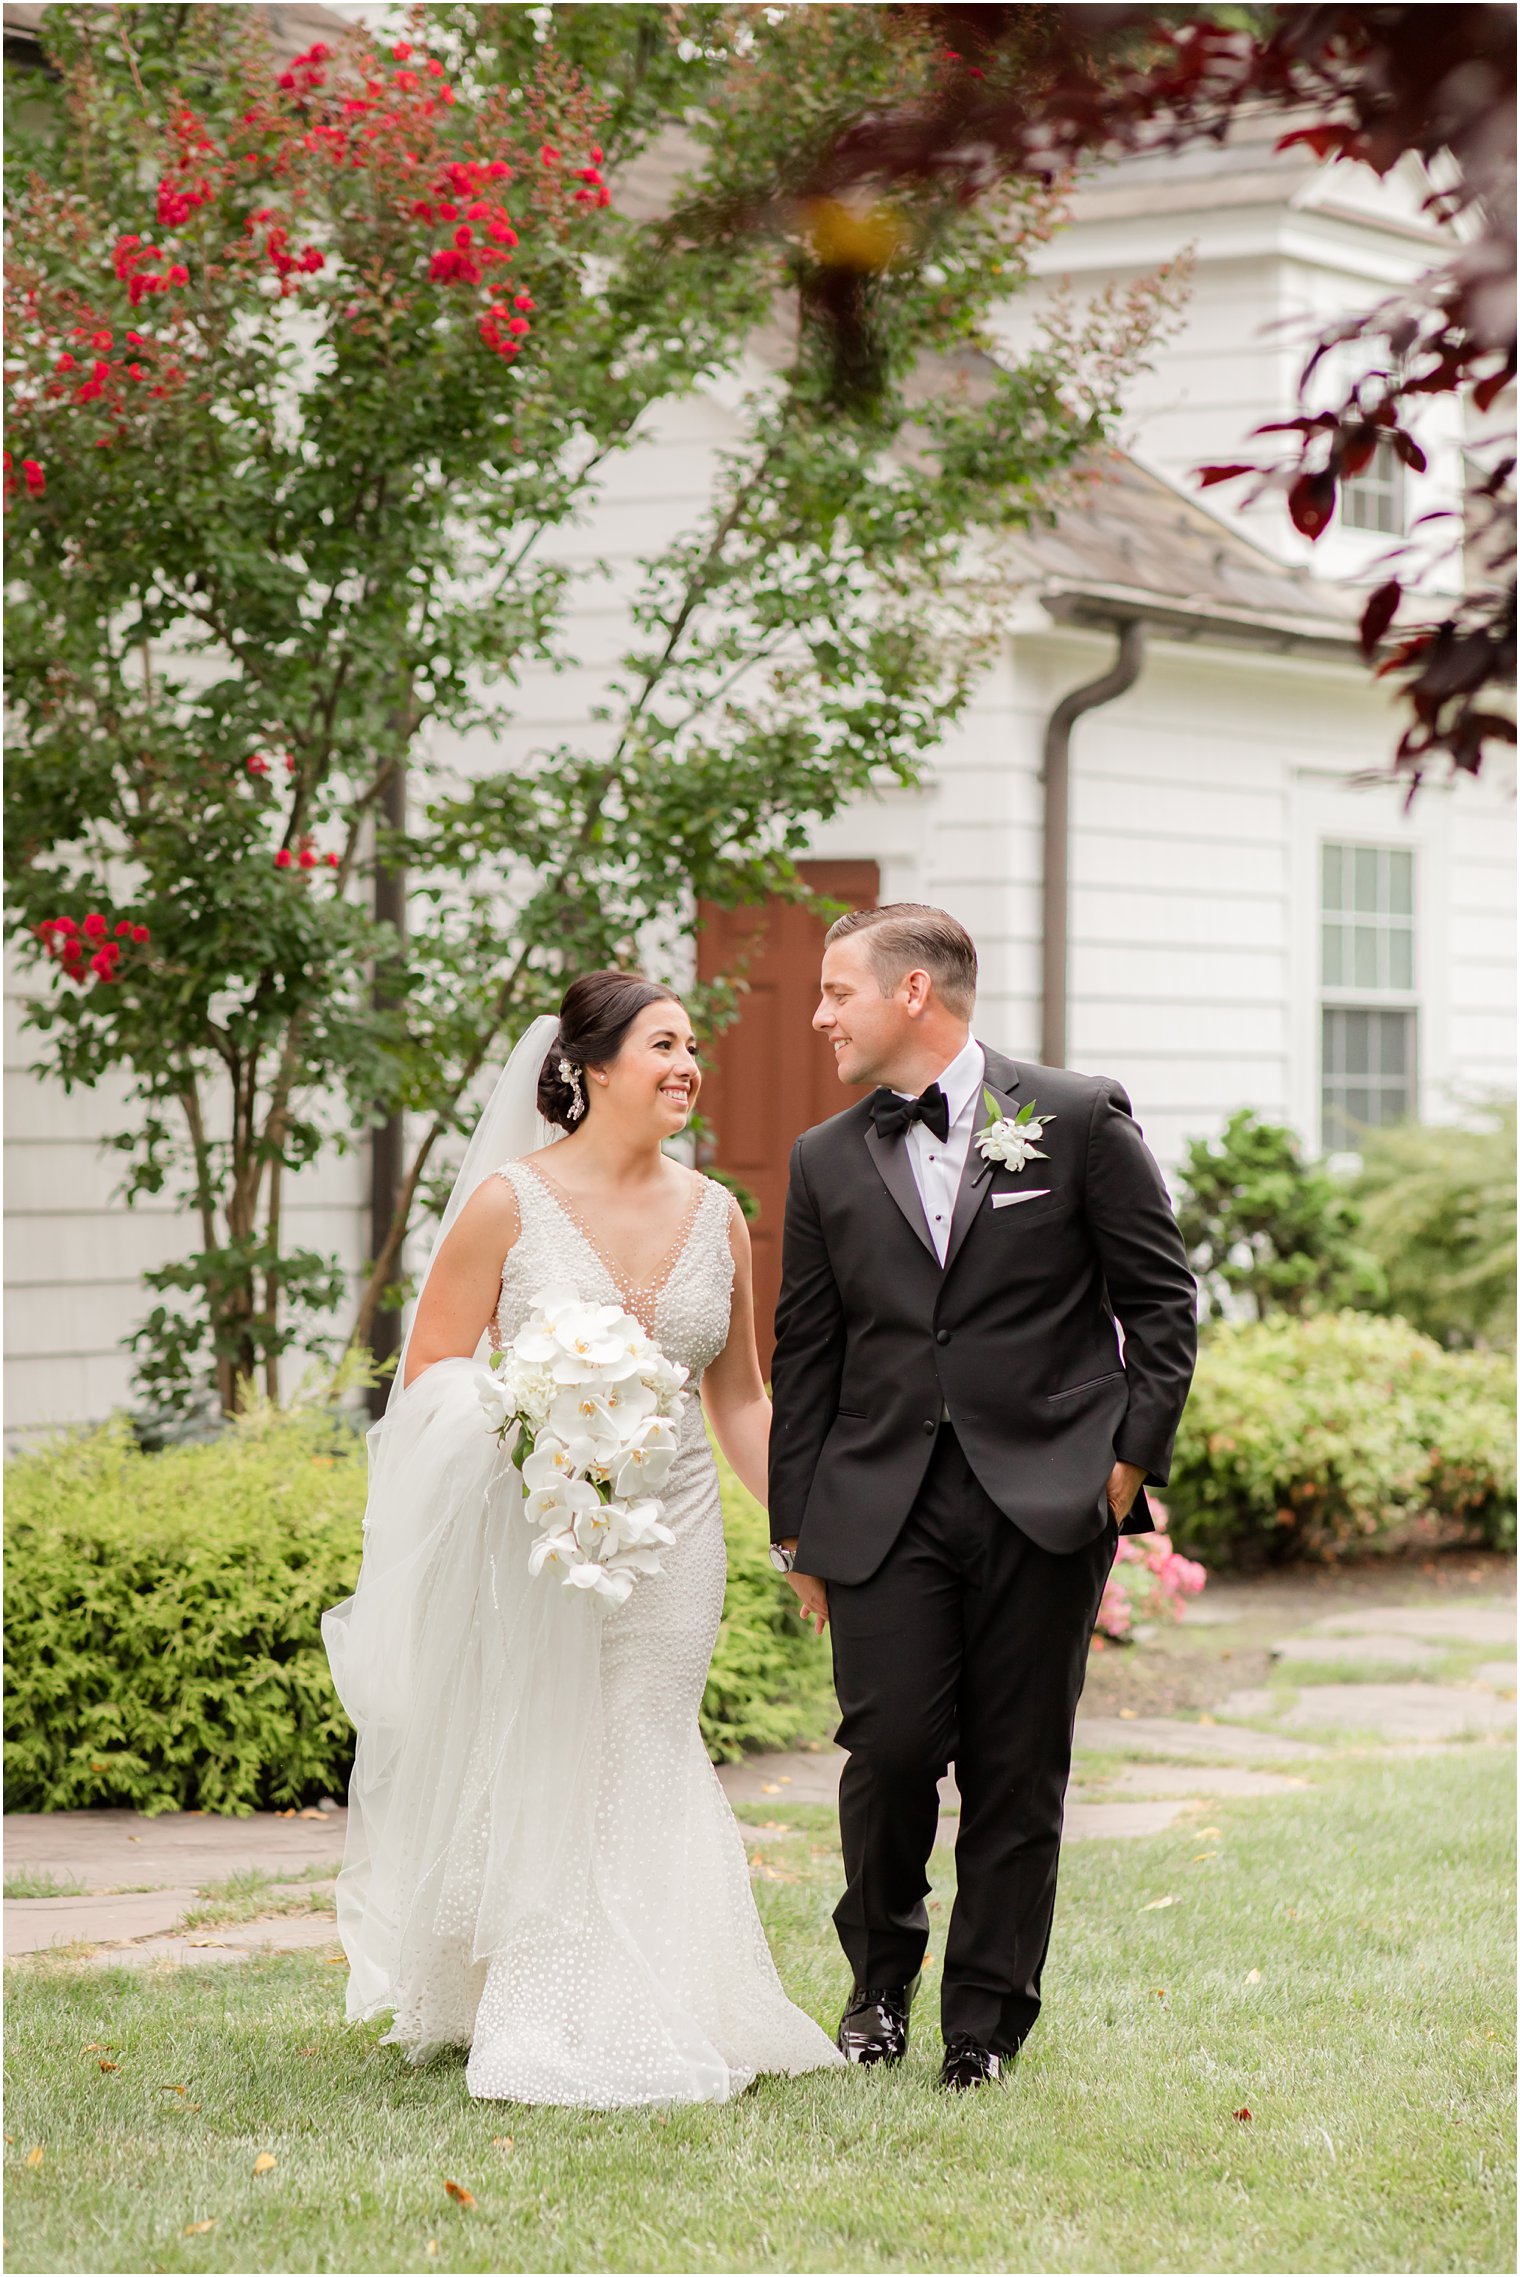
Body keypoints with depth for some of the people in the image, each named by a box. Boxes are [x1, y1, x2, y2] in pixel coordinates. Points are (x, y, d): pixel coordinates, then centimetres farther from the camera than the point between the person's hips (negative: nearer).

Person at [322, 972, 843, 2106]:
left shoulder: (716, 1216, 8)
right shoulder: (510, 1201, -5)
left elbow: (739, 1399, 16)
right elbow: (429, 1374, -3)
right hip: (533, 1533, -3)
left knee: (646, 1777, 3)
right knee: (528, 1776, -1)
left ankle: (640, 2025, 11)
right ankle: (530, 2031, 11)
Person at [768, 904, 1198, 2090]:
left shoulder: (1080, 1120, 2)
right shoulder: (827, 1161, 11)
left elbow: (1163, 1302, 6)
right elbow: (804, 1358, 14)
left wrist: (1133, 1458, -1)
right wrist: (801, 1534, 10)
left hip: (1045, 1501, -2)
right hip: (882, 1504, 2)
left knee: (1017, 1773, 1)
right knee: (891, 1746, -8)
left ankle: (986, 2025, 14)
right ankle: (882, 1980, 18)